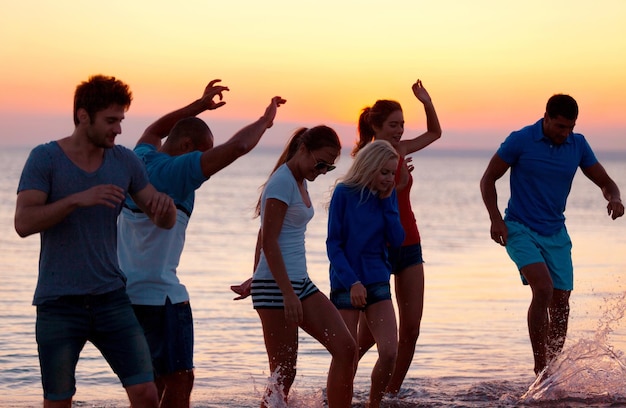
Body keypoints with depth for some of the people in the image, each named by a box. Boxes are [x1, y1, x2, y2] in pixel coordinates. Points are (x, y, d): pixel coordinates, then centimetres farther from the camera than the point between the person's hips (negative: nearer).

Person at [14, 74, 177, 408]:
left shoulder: (125, 162, 6)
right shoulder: (45, 158, -5)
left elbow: (164, 222, 11)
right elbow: (23, 223, -17)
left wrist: (165, 204, -13)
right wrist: (78, 199, -27)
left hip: (110, 297, 3)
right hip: (58, 304, -3)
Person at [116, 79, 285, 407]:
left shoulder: (141, 159, 10)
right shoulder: (176, 171, -13)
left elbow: (155, 129, 33)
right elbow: (238, 146, -19)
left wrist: (199, 106, 30)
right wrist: (266, 119, -1)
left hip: (127, 292, 9)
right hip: (159, 294, -9)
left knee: (156, 380, 15)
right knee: (179, 379, -6)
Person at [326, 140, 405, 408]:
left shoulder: (388, 195, 6)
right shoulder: (345, 192, -7)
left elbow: (397, 240, 0)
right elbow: (333, 244, -7)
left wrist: (387, 202, -6)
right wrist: (352, 282, -15)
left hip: (377, 280, 4)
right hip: (346, 283, -4)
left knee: (390, 352, -6)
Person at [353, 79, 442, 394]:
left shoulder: (400, 150, 6)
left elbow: (434, 133, 21)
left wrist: (427, 104, 3)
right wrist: (396, 182, -29)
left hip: (408, 245, 6)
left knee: (411, 329, 2)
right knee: (371, 332, -5)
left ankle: (392, 391, 11)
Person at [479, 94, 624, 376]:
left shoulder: (578, 145, 2)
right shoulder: (520, 141, -10)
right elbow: (488, 179, -3)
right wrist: (496, 219, -16)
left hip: (556, 233, 5)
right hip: (520, 229, -5)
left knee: (561, 303, 2)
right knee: (543, 288, -24)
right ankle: (540, 368, -19)